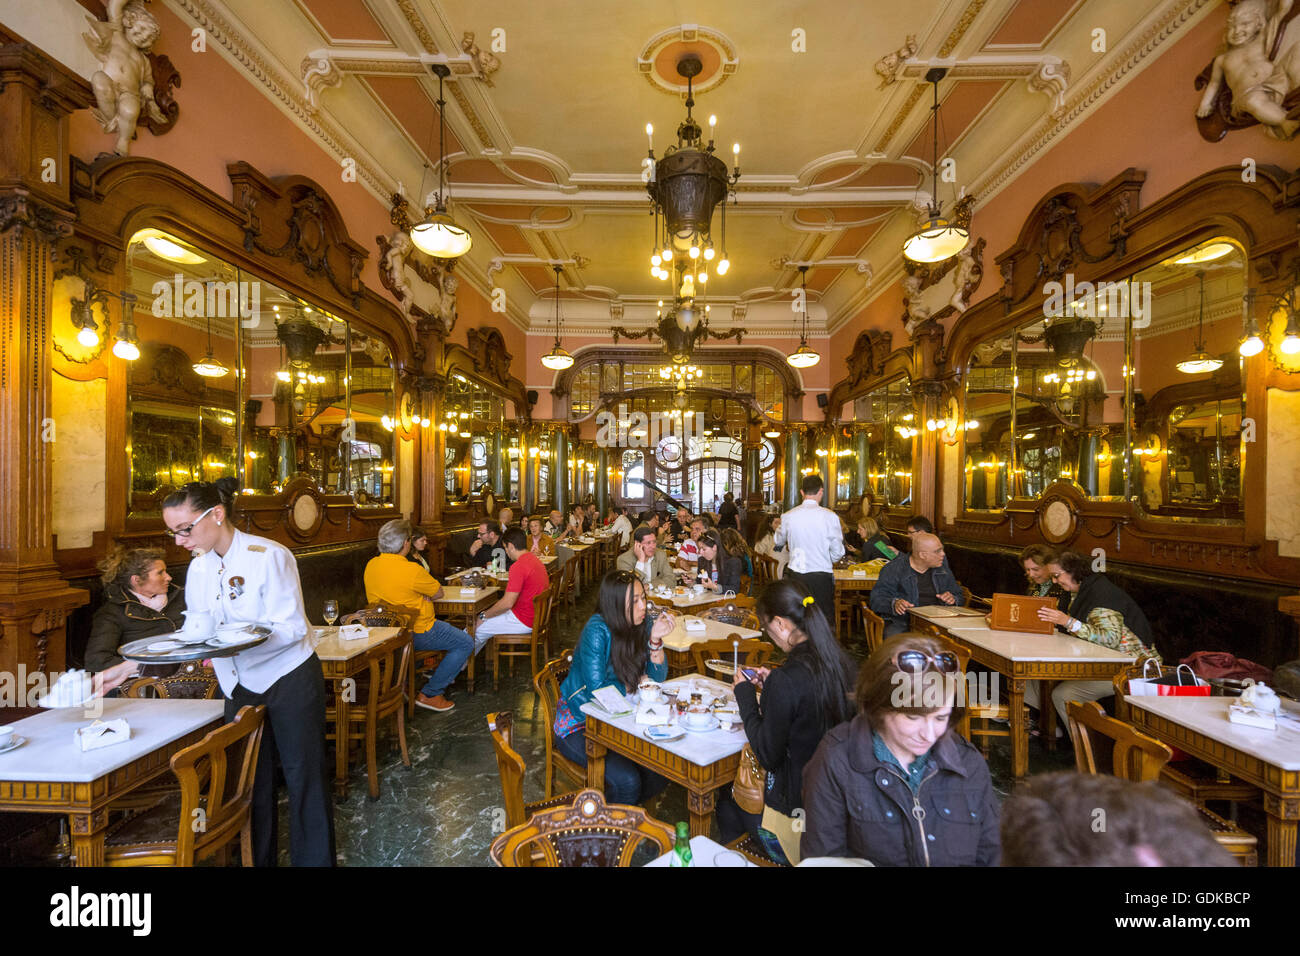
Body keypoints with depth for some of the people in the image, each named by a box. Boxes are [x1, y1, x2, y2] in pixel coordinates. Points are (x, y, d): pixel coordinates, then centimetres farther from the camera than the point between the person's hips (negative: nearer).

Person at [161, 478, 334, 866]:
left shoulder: (269, 556, -20)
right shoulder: (198, 568, 2)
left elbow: (292, 627, -22)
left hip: (289, 680, -6)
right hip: (240, 686, 6)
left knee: (304, 777, 6)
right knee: (252, 783, 16)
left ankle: (313, 860, 22)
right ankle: (257, 859, 33)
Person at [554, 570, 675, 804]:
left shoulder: (643, 624, -6)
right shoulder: (597, 630, -24)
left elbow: (657, 677, -7)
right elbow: (597, 690, -26)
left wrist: (656, 640, -23)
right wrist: (634, 684, -11)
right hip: (578, 725, -6)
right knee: (626, 780, -22)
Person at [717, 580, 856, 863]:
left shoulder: (785, 680, -31)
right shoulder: (839, 661, -9)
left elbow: (768, 757, -20)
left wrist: (745, 694, -12)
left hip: (797, 803, -7)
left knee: (726, 798, 21)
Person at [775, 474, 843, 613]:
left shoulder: (788, 516, -4)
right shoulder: (830, 516, -12)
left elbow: (778, 540, 15)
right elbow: (838, 552, -6)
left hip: (795, 575, 3)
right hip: (822, 575, -3)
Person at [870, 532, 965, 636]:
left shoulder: (942, 567, 14)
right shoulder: (893, 569, -4)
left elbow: (959, 596, 23)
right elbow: (877, 598, -8)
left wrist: (953, 599, -2)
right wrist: (894, 603, -29)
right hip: (901, 624, -5)